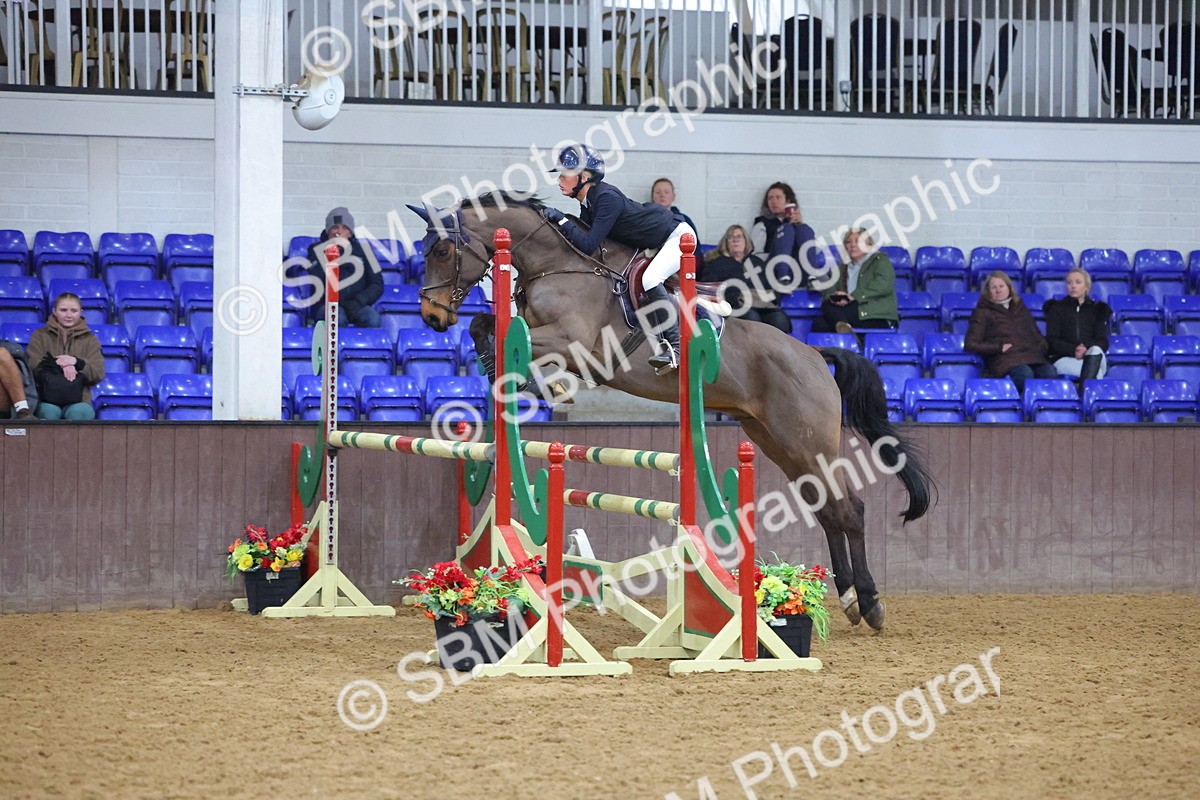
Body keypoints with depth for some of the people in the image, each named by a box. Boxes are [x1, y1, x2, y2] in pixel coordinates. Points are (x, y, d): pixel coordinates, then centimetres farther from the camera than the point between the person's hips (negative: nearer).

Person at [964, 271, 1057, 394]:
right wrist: (999, 348, -6)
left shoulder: (1021, 310, 32)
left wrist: (1041, 347, 10)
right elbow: (971, 344, 7)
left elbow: (1037, 335, 34)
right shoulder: (983, 313, 17)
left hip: (1031, 356, 4)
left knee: (1050, 373, -33)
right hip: (1005, 359, -4)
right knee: (1025, 374, -40)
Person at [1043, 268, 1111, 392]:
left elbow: (1103, 342, 8)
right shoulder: (1056, 308, 18)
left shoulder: (1098, 310, 21)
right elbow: (1052, 340, 5)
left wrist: (1086, 349, -17)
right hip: (1063, 359, -1)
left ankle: (1083, 394, -53)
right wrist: (1073, 350, -16)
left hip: (1093, 358, 1)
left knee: (1095, 350, -38)